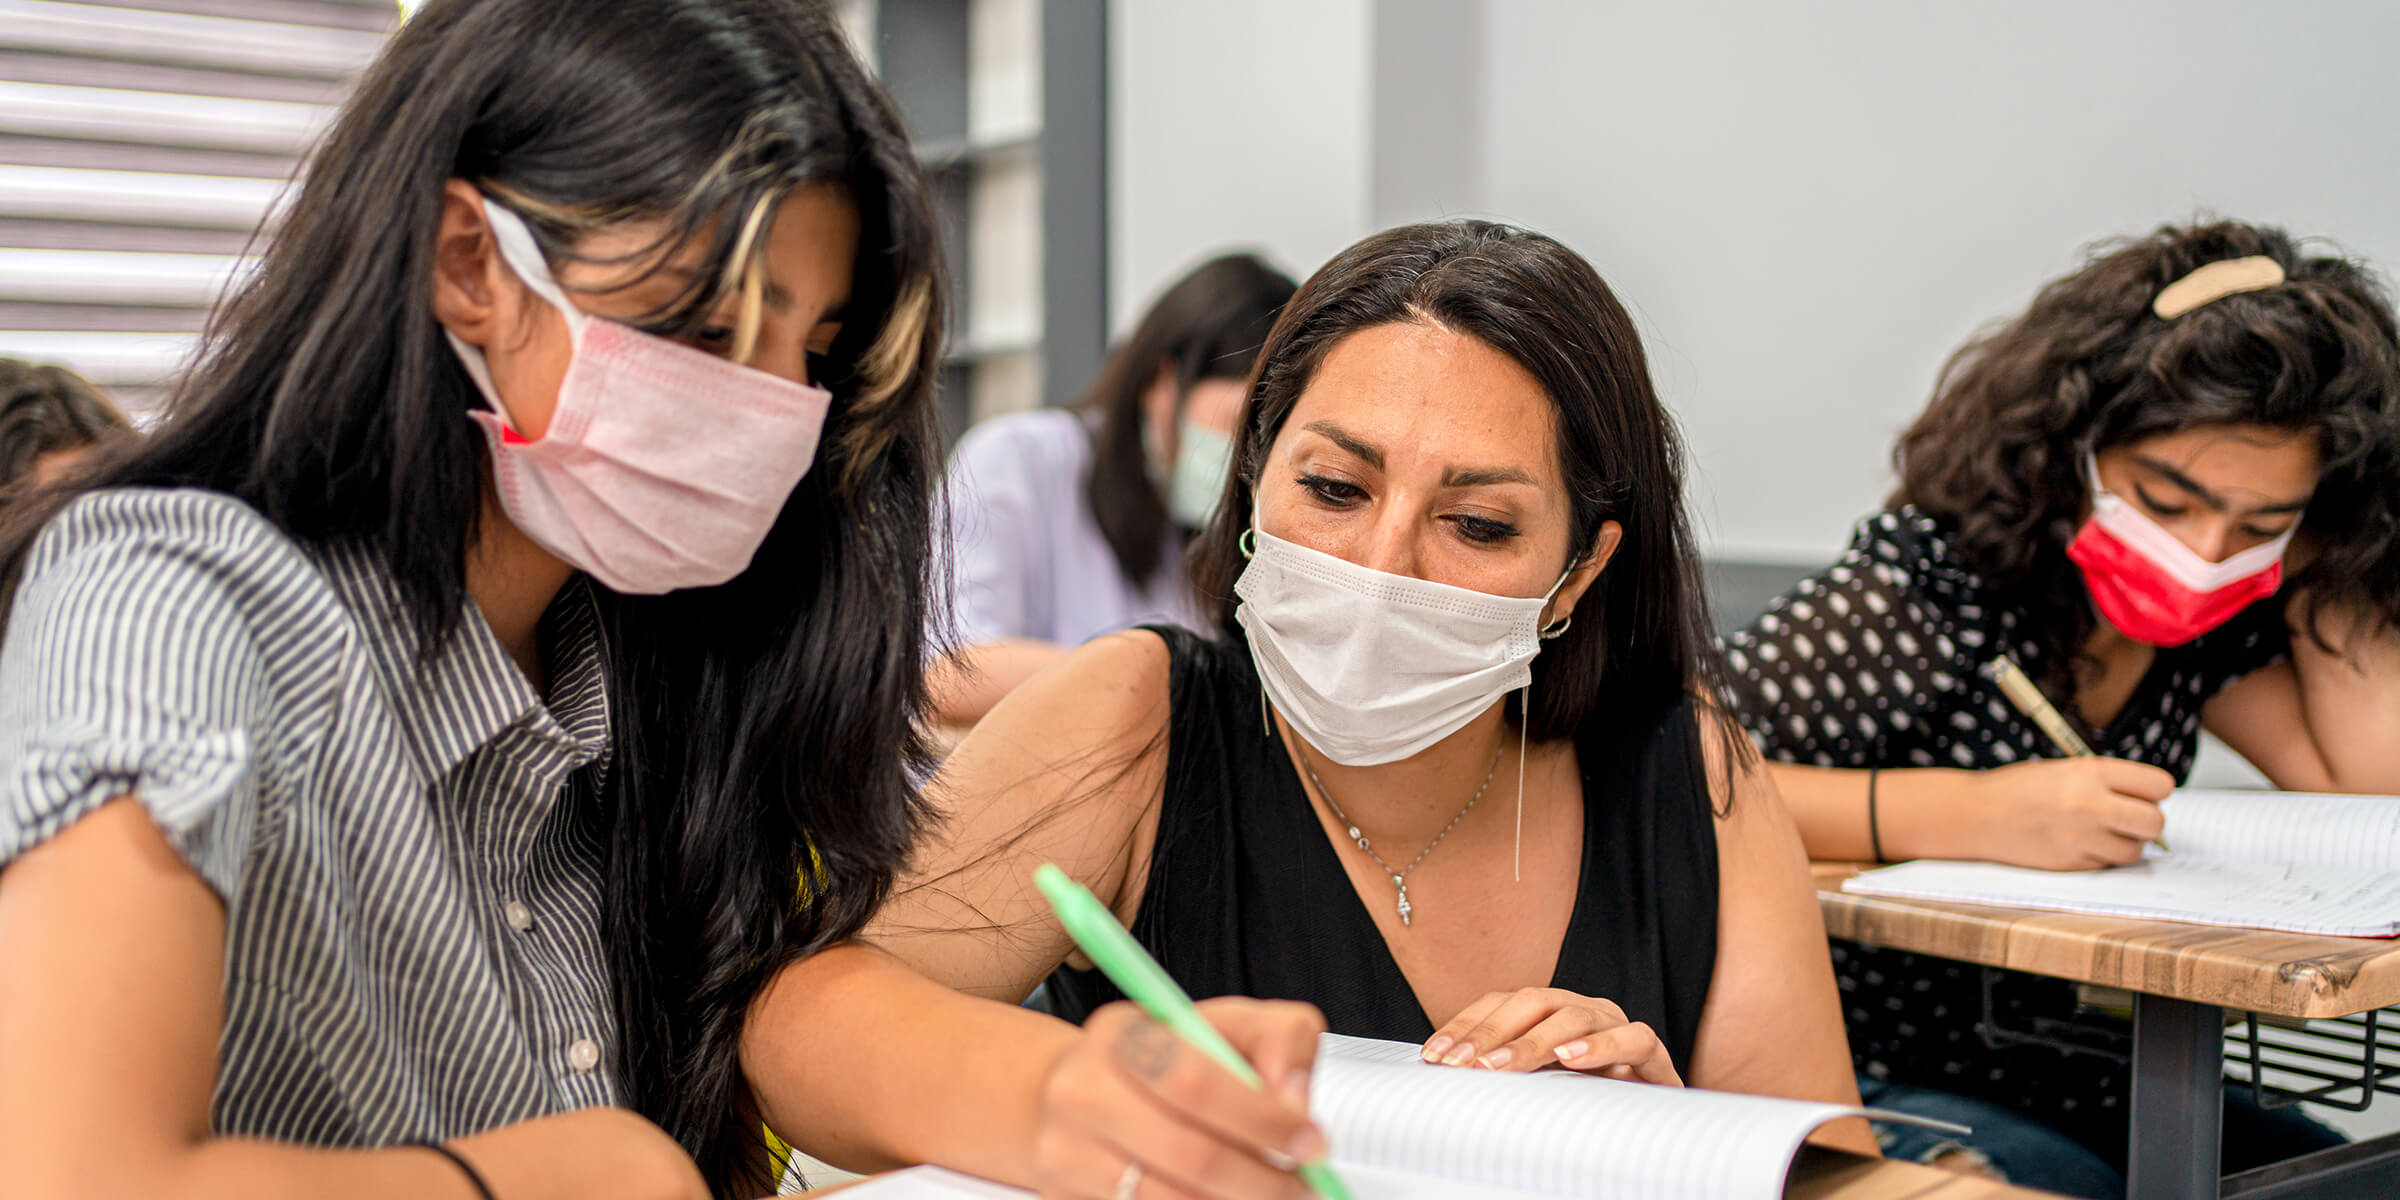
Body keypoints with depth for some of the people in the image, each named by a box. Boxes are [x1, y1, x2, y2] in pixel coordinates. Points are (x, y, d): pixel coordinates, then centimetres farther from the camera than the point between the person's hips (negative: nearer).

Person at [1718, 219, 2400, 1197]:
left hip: (2095, 1095, 7)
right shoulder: (1923, 597, -19)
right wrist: (1967, 814, -31)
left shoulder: (2208, 625, 5)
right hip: (1876, 1092, -7)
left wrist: (2299, 555, -3)